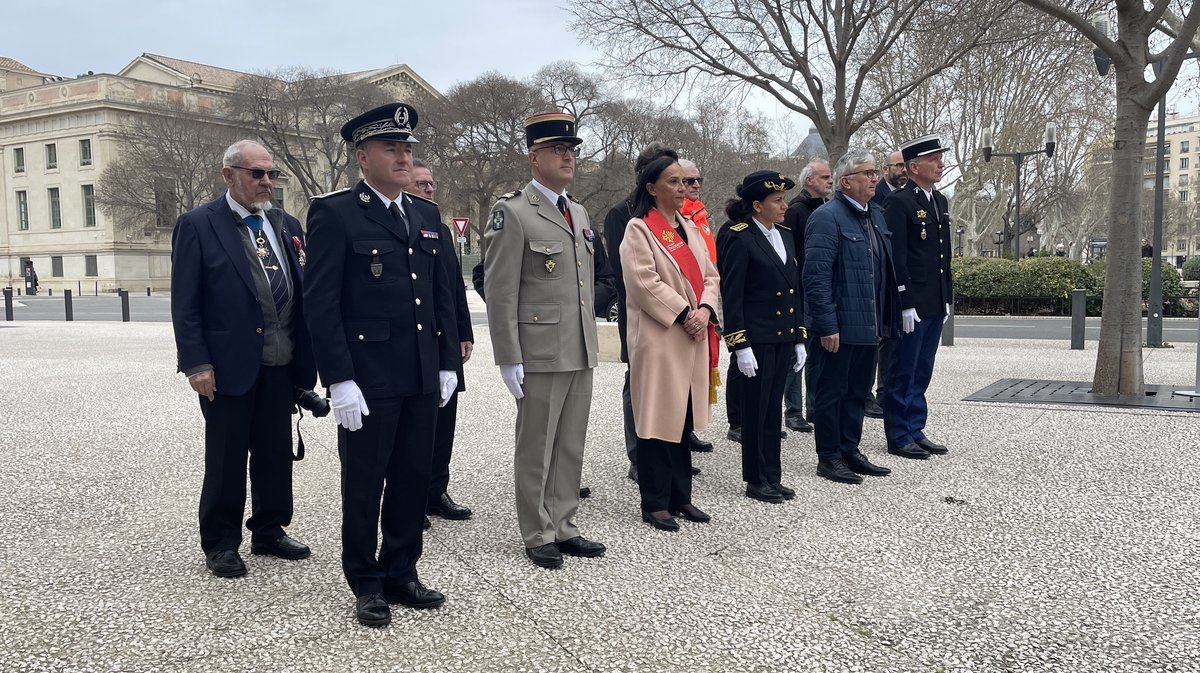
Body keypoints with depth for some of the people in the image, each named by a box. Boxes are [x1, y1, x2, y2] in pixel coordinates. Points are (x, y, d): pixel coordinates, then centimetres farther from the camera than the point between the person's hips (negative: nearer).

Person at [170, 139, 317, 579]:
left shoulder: (287, 226, 11)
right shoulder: (197, 225, -5)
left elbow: (303, 293, 11)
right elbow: (185, 303, -8)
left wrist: (306, 357, 6)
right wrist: (196, 363, -14)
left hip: (281, 364, 5)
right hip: (228, 365, -5)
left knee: (276, 453, 13)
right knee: (226, 459, 6)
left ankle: (270, 530, 29)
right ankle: (220, 543, 20)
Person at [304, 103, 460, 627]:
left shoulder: (426, 215, 13)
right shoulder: (334, 213, -6)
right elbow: (321, 304, -11)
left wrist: (448, 363, 11)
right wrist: (339, 380, -16)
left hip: (422, 377, 6)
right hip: (368, 378, -6)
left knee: (413, 479, 13)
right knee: (364, 484, 7)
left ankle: (401, 574, 29)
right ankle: (367, 584, 23)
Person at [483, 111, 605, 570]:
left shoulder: (579, 214, 15)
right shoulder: (512, 214, -9)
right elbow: (500, 293, -13)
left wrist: (590, 344, 18)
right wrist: (509, 359, -15)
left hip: (580, 355, 7)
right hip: (541, 355, -7)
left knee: (571, 447, 14)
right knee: (537, 450, 5)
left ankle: (563, 527, 27)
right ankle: (537, 536, 18)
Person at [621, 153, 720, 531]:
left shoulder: (689, 228, 16)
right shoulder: (639, 229, -6)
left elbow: (709, 275, 13)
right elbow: (645, 282, -16)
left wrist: (704, 310, -5)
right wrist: (684, 314, -16)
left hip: (693, 338, 7)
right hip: (658, 337, -7)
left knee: (684, 417, 11)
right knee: (658, 419, -2)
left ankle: (680, 496, 21)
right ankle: (655, 503, 8)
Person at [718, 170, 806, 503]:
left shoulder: (785, 237, 13)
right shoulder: (740, 240, -10)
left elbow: (795, 290, 16)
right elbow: (732, 297, -13)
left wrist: (800, 338, 13)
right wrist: (740, 345, -16)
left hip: (783, 338, 7)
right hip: (757, 339, -7)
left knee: (773, 408, 13)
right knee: (757, 410, 2)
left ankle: (772, 476, 22)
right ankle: (757, 480, 14)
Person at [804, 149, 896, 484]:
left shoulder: (876, 214, 13)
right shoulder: (827, 217, -14)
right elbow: (816, 276, -19)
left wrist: (885, 319, 15)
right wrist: (827, 326, -21)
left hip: (868, 325, 8)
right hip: (839, 327, -8)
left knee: (858, 392, 16)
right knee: (831, 392, 4)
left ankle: (850, 451, 29)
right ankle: (829, 457, 16)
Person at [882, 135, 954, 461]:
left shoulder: (940, 201, 14)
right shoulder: (899, 203, -12)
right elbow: (896, 257, -16)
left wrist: (947, 296, 16)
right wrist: (906, 304, -18)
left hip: (935, 304, 8)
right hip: (912, 304, -8)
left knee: (921, 372, 15)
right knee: (903, 373, 1)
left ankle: (915, 430, 24)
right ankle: (899, 437, 10)